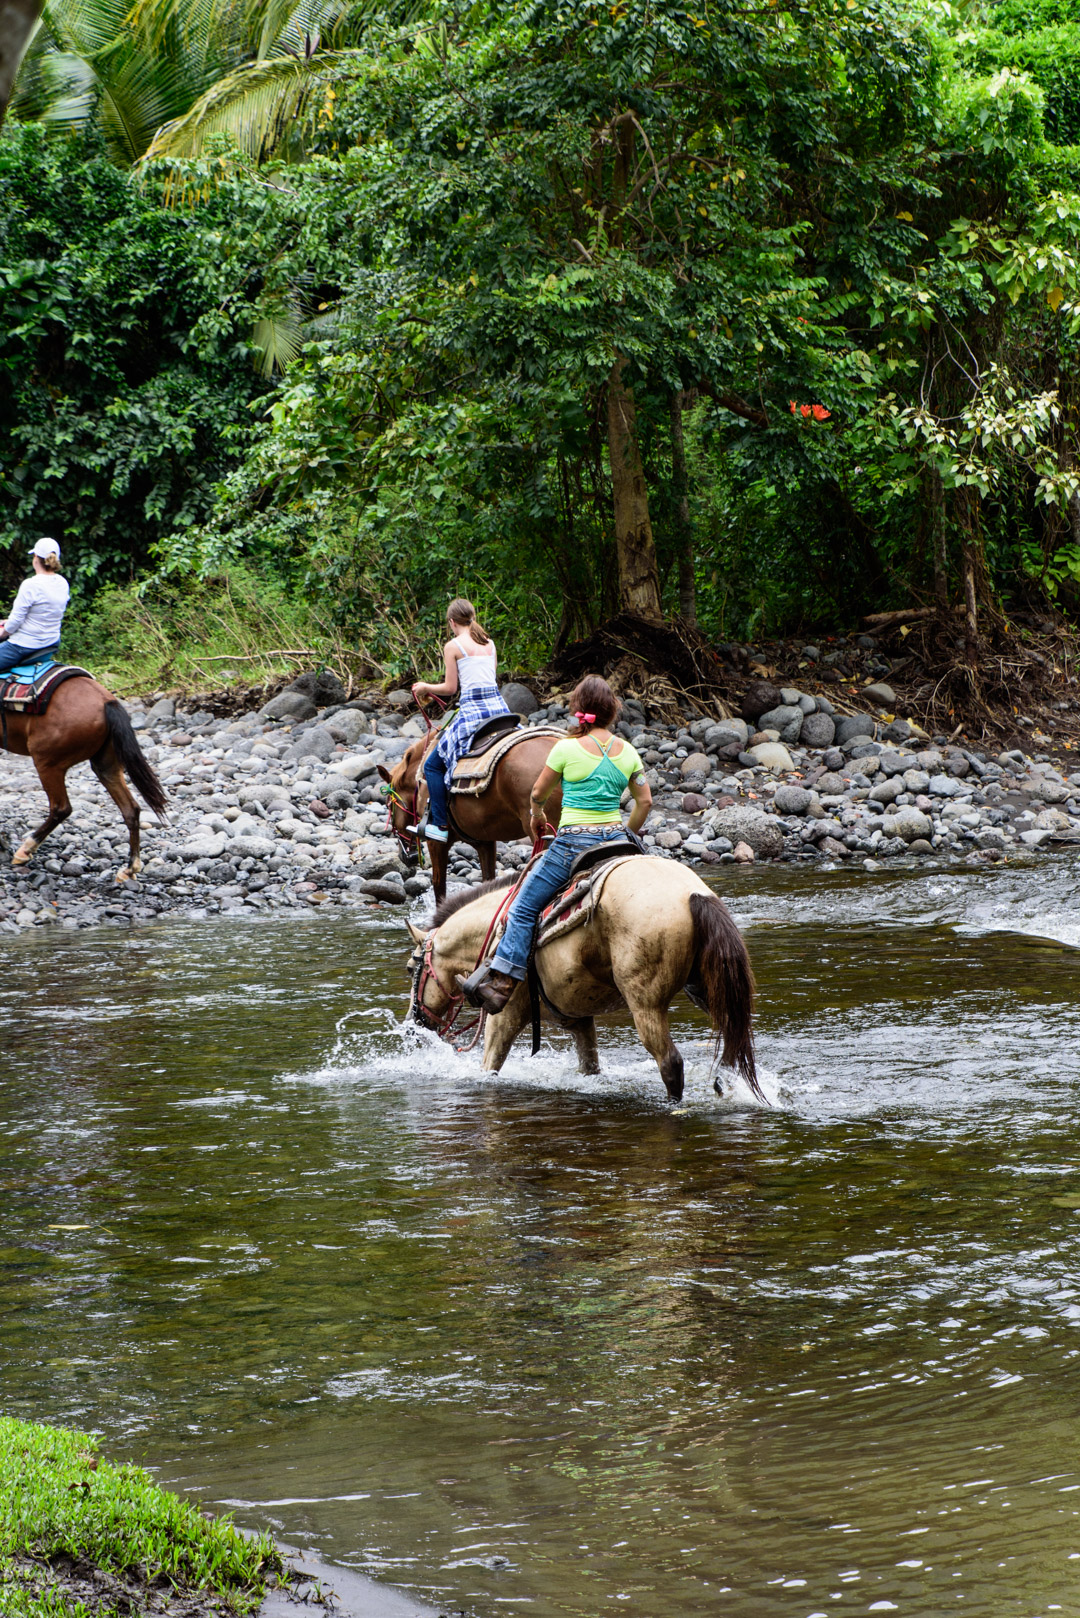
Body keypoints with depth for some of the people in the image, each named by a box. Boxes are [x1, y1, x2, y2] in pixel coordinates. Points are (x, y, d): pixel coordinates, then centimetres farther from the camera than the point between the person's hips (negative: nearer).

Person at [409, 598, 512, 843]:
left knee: (433, 765, 5)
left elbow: (450, 688, -2)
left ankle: (439, 825, -2)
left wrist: (425, 688, 16)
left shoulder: (453, 646, -2)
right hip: (498, 705, 6)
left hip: (471, 711, -6)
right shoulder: (489, 643, 15)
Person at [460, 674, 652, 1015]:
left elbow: (538, 793, 5)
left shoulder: (567, 748, -8)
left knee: (523, 909, 0)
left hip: (573, 842, -5)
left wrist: (536, 817, 27)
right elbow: (645, 801, 9)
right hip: (615, 839, 5)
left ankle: (500, 984, -8)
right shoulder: (627, 752, 4)